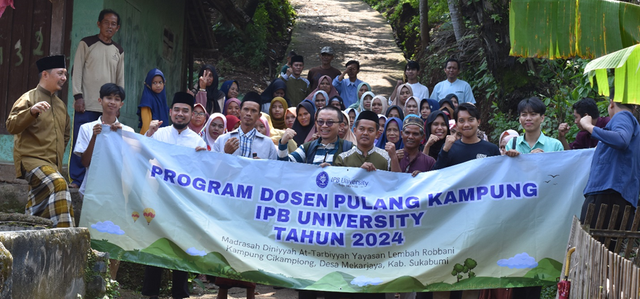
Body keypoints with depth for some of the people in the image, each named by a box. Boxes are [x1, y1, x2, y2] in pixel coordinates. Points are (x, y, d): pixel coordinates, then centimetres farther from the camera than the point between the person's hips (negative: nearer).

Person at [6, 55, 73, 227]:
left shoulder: (60, 104, 20)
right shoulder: (29, 98, -2)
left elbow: (66, 132, 35)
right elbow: (11, 126, -15)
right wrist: (32, 111, -30)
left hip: (52, 164, 8)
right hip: (32, 160, -8)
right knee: (58, 184, -32)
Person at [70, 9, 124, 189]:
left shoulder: (118, 51, 15)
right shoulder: (86, 44, 4)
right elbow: (77, 71, 0)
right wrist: (78, 96, -8)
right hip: (87, 104, -3)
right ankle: (76, 179, -1)